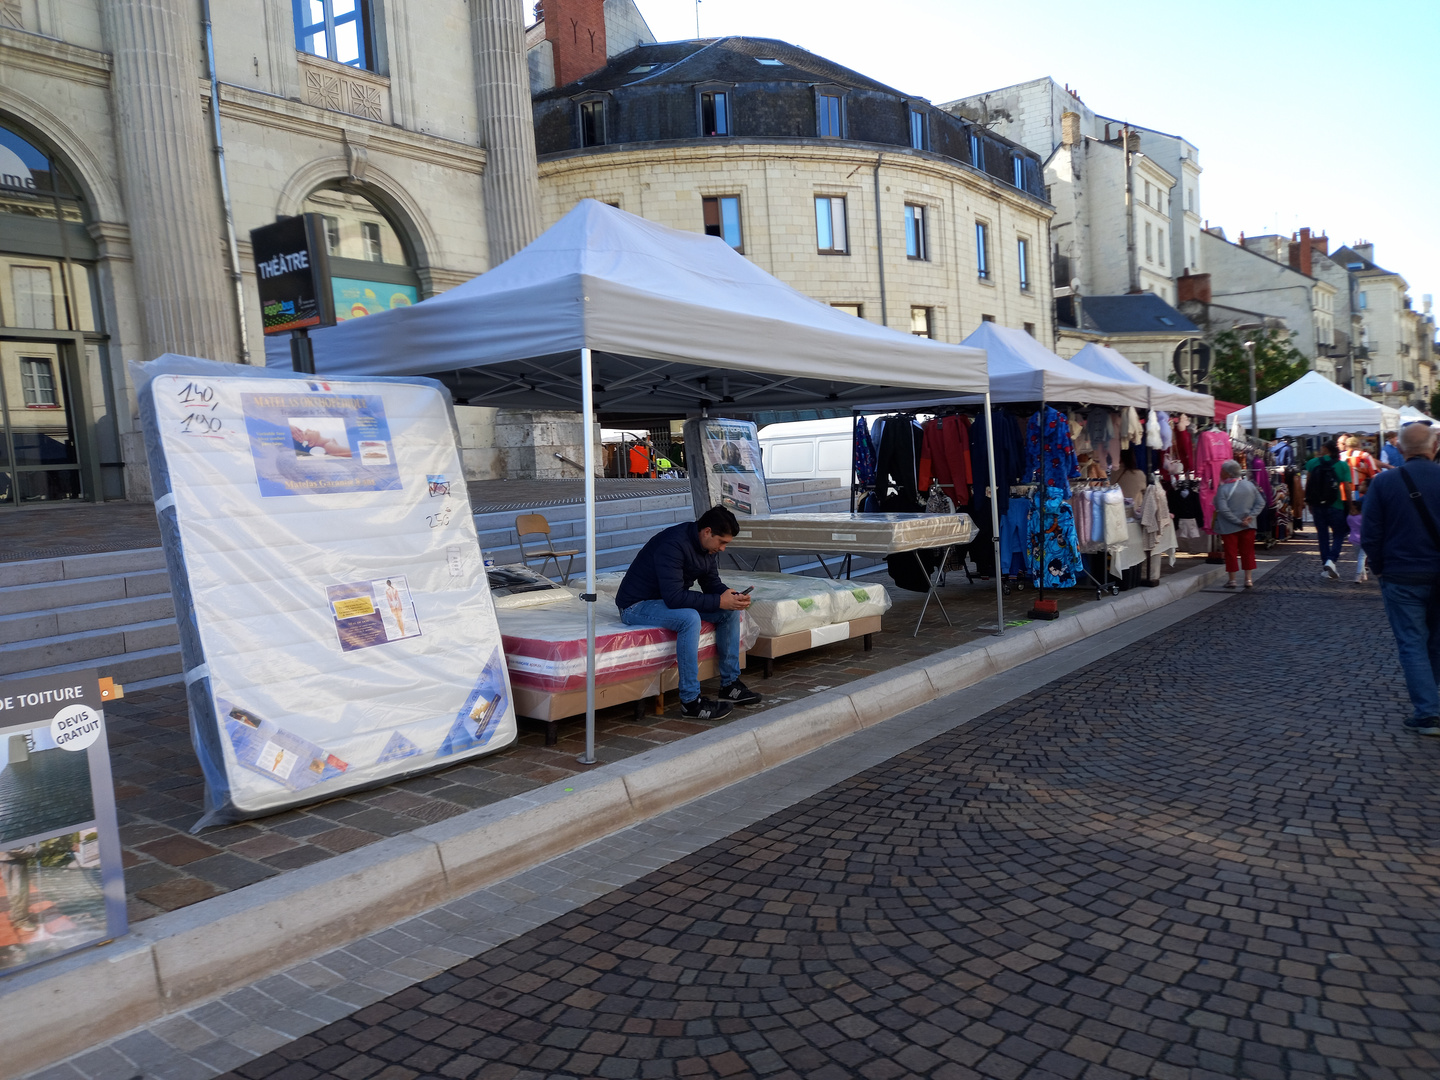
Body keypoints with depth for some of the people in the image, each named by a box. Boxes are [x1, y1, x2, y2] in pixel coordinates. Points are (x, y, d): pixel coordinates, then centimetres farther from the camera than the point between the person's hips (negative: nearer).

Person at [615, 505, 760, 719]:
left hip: (670, 599, 9)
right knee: (690, 618, -36)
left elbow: (711, 583, 8)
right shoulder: (673, 545, -29)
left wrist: (733, 596, -13)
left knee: (730, 611, -2)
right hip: (637, 605, -9)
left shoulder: (708, 546, -1)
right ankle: (690, 701, -28)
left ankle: (730, 684, 7)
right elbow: (673, 597, -34)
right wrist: (719, 601, -31)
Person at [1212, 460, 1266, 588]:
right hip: (1248, 526, 4)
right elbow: (1261, 503, 0)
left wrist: (1237, 521, -16)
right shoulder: (1249, 485, 1)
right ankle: (1249, 579, 13)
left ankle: (1232, 580, 10)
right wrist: (1251, 515, -7)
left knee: (1231, 553, 5)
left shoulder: (1222, 489, -14)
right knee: (1248, 552, 12)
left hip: (1229, 527, -4)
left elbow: (1223, 509, -22)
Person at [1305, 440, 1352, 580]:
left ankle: (1325, 565, 17)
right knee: (1339, 534, 10)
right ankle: (1331, 559, -12)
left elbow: (1307, 484, 0)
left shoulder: (1312, 463, -3)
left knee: (1323, 535, 13)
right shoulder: (1342, 466, -6)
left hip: (1317, 505, 2)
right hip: (1335, 506, -2)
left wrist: (1309, 502, 11)